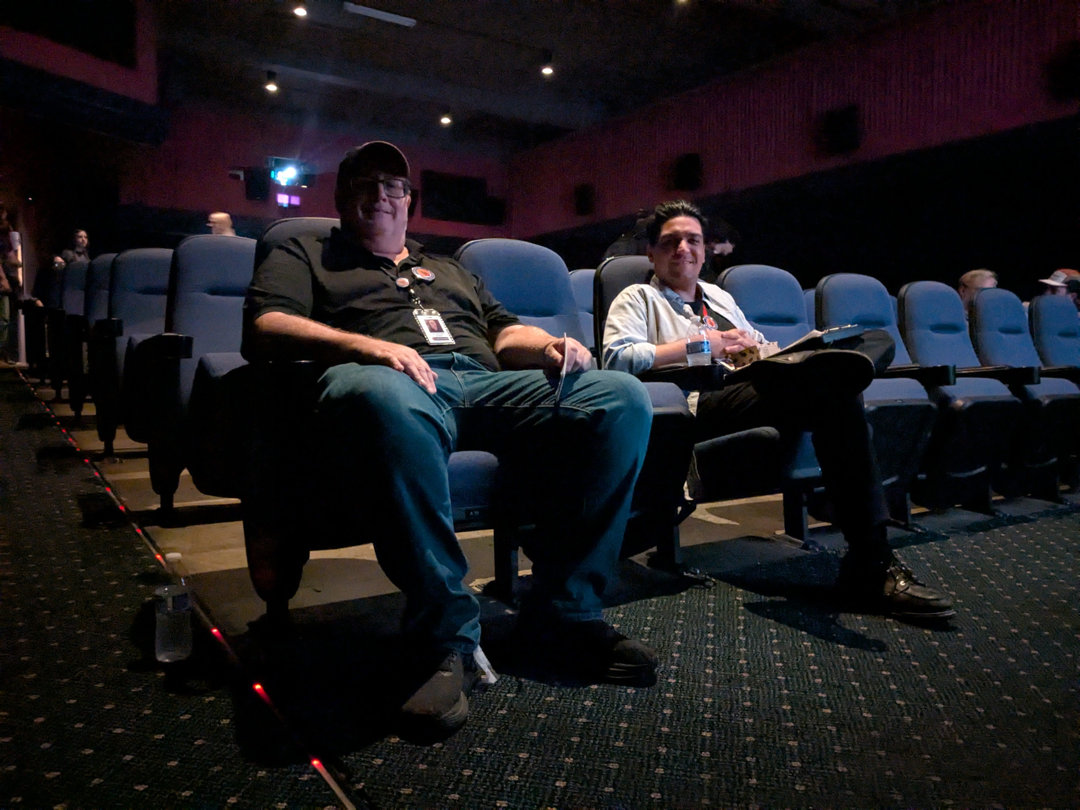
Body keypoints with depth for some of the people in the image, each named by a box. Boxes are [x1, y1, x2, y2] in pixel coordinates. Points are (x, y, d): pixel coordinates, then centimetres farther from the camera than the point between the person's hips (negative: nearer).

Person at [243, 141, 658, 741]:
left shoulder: (451, 270, 40)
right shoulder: (303, 257, 27)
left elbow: (506, 334, 29)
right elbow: (264, 328, 7)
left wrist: (550, 346, 4)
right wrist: (362, 344, -13)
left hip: (486, 382, 5)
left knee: (622, 397, -20)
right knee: (383, 397, -44)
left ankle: (562, 611, -18)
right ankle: (445, 632, -31)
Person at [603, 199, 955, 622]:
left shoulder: (720, 297, 37)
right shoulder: (638, 299, 16)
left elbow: (763, 347, 35)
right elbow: (616, 356, -4)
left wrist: (757, 349, 8)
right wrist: (700, 346, -7)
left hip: (754, 388, 7)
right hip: (705, 403, -7)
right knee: (834, 396, -32)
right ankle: (872, 565, -35)